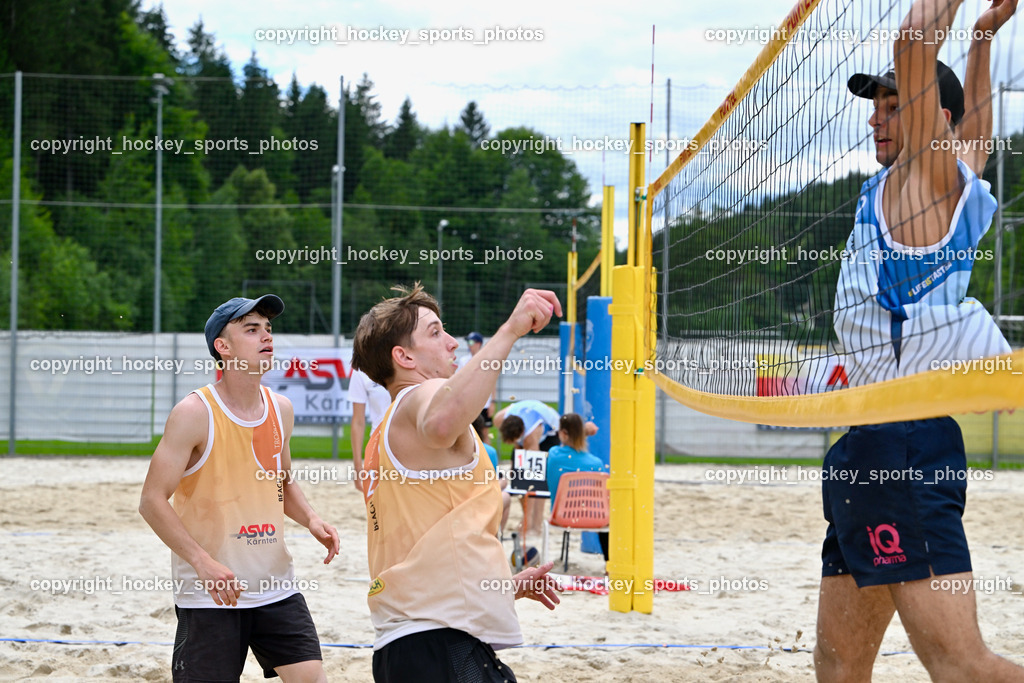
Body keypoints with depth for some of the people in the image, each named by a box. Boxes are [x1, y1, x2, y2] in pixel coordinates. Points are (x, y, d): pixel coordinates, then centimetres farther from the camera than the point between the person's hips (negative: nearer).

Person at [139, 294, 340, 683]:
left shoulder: (280, 409, 7)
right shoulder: (195, 413, -12)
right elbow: (152, 502, -14)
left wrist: (310, 519, 3)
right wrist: (203, 561, -24)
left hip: (276, 588, 5)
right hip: (209, 596, -5)